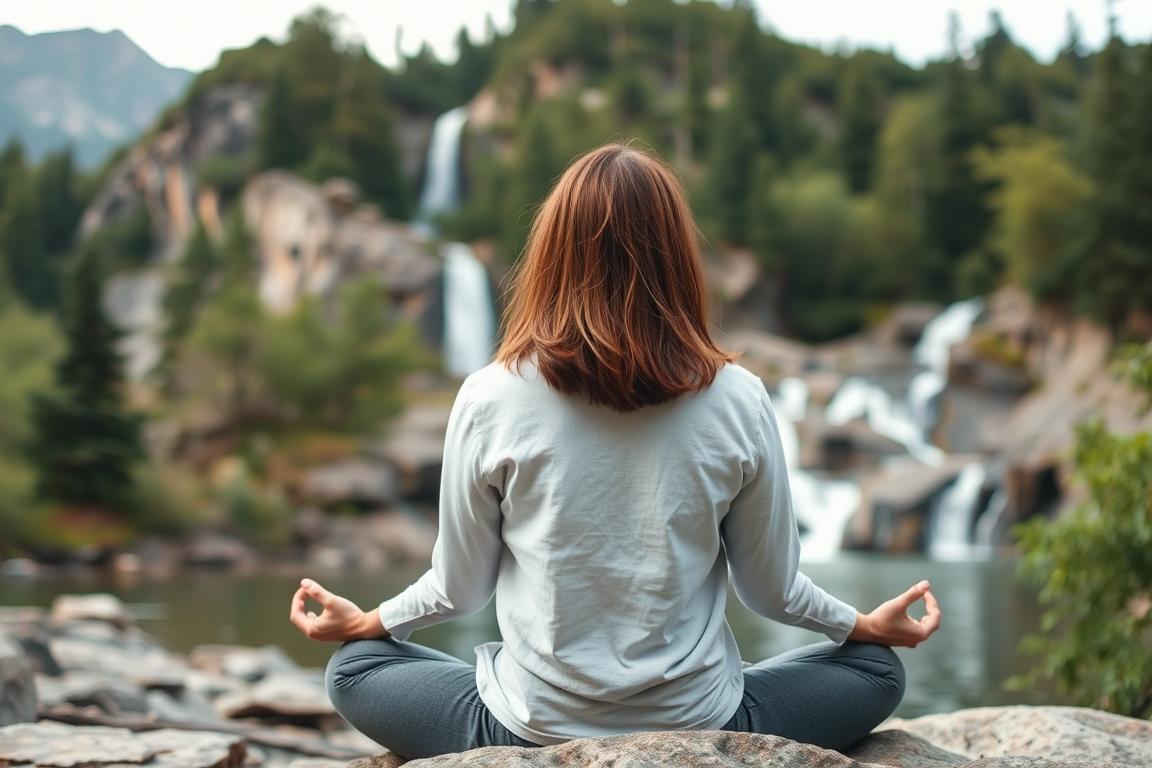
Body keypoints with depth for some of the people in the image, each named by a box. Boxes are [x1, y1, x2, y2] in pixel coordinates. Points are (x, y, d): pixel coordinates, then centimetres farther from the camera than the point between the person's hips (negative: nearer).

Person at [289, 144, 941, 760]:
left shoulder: (490, 401, -11)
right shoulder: (738, 402, -10)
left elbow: (460, 586, 1)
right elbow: (772, 589, 1)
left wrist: (363, 622, 22)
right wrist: (869, 626, 22)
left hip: (533, 731, 0)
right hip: (697, 727, 0)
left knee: (355, 672, 26)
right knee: (876, 671, 25)